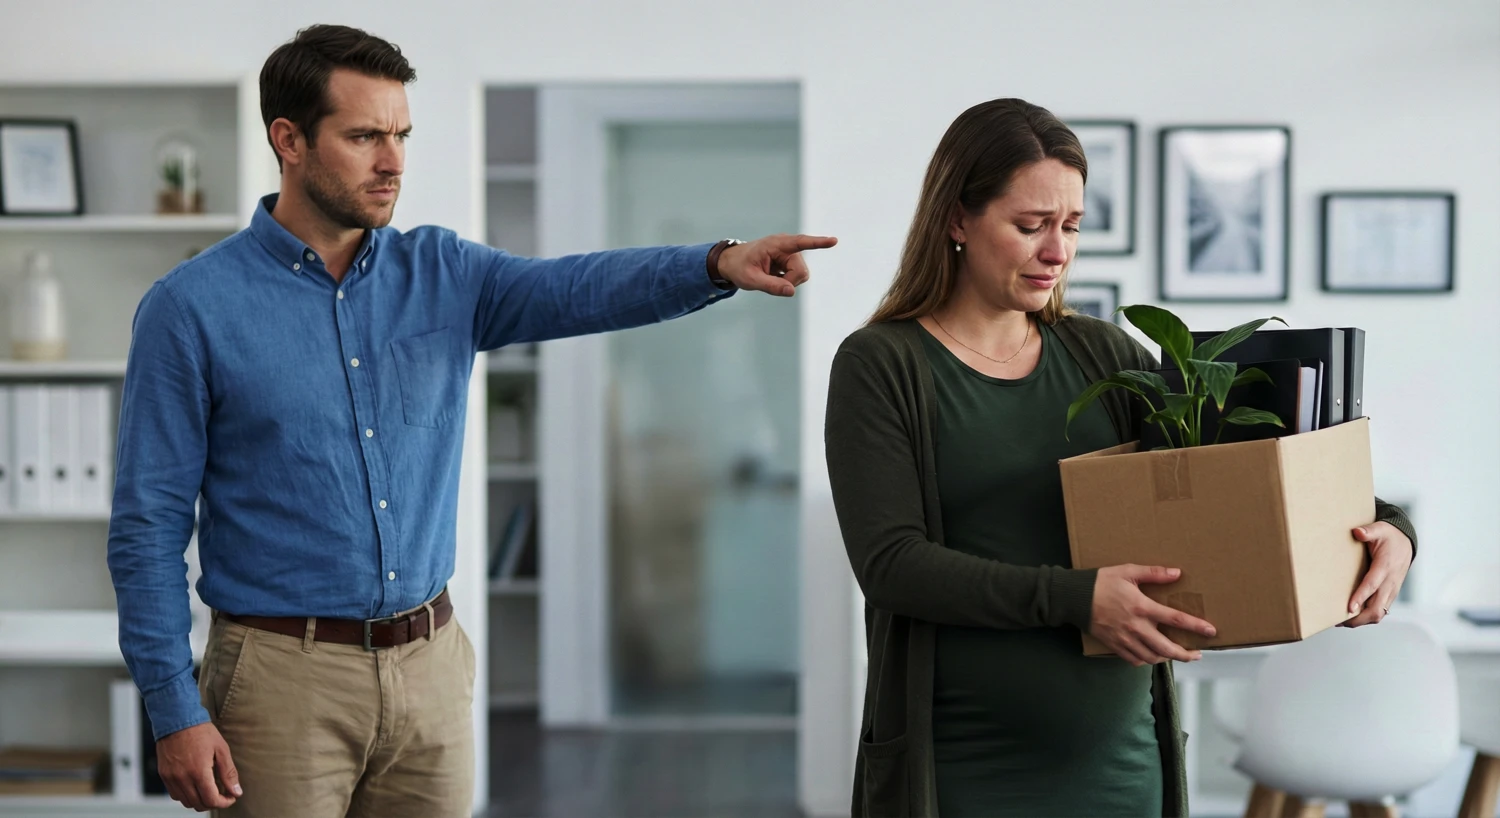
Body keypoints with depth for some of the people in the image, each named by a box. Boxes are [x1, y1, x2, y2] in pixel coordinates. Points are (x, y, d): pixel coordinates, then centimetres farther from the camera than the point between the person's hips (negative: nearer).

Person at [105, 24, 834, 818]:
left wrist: (718, 264, -31)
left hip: (431, 667, 4)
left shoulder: (441, 274, 5)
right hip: (286, 677, -4)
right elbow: (148, 522, -6)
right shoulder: (192, 307, -6)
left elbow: (576, 288, -12)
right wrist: (175, 714, -12)